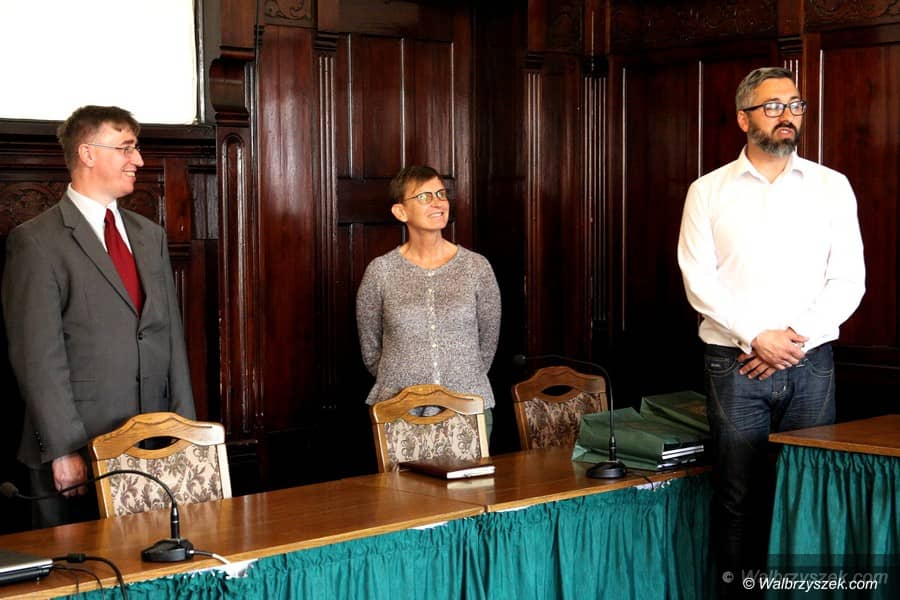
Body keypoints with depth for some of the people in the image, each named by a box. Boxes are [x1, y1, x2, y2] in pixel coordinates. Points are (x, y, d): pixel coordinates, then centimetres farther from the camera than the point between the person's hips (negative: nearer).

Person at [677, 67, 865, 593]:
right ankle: (739, 584, 13)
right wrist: (757, 338, -12)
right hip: (736, 365, -1)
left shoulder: (832, 186, 8)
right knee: (740, 494, 2)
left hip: (811, 364, 1)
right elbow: (700, 281, -2)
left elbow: (848, 280, 3)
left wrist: (796, 336, -10)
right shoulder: (709, 191, 5)